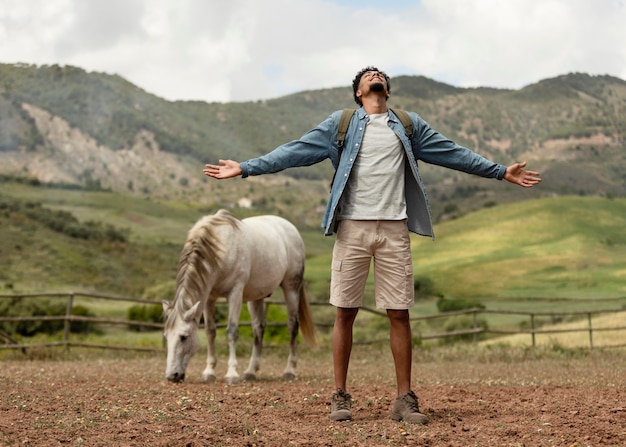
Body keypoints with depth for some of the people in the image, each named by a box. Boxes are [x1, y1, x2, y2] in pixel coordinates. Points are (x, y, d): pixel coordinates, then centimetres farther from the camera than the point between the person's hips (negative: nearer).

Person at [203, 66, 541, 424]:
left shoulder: (410, 125, 16)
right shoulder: (340, 124, 11)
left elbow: (454, 153, 19)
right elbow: (295, 151, 6)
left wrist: (501, 171, 18)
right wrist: (245, 168, -2)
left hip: (394, 229, 1)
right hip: (352, 227, -1)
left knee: (400, 314, 1)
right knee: (345, 313, 1)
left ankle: (405, 398, 8)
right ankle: (340, 396, 9)